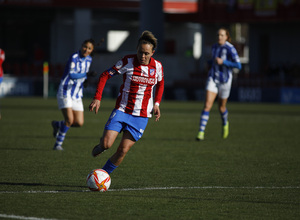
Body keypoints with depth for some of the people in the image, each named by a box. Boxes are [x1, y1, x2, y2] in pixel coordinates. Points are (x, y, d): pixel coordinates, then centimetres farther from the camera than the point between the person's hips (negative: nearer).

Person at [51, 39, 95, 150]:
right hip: (65, 92, -7)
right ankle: (58, 144, -1)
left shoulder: (89, 59, 7)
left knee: (79, 123, -1)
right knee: (69, 119, -19)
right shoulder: (74, 57, -16)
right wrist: (86, 74, -36)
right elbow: (71, 74, -30)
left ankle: (57, 124, 26)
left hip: (77, 95, 7)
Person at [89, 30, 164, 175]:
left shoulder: (157, 66, -1)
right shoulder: (128, 61, -10)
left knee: (123, 151, -4)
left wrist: (156, 104, 5)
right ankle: (101, 145, 21)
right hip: (122, 110, -2)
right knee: (106, 144, -16)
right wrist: (97, 98, -16)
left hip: (141, 115, 2)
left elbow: (160, 84, 19)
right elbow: (105, 75, -5)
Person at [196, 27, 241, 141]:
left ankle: (225, 123, 48)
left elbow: (238, 65, -19)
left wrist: (223, 62, -23)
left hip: (224, 80, -3)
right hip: (213, 79, 4)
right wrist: (211, 62, 5)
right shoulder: (214, 47, 5)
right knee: (207, 105, -12)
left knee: (221, 107, 13)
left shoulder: (230, 49, -14)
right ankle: (201, 132, -15)